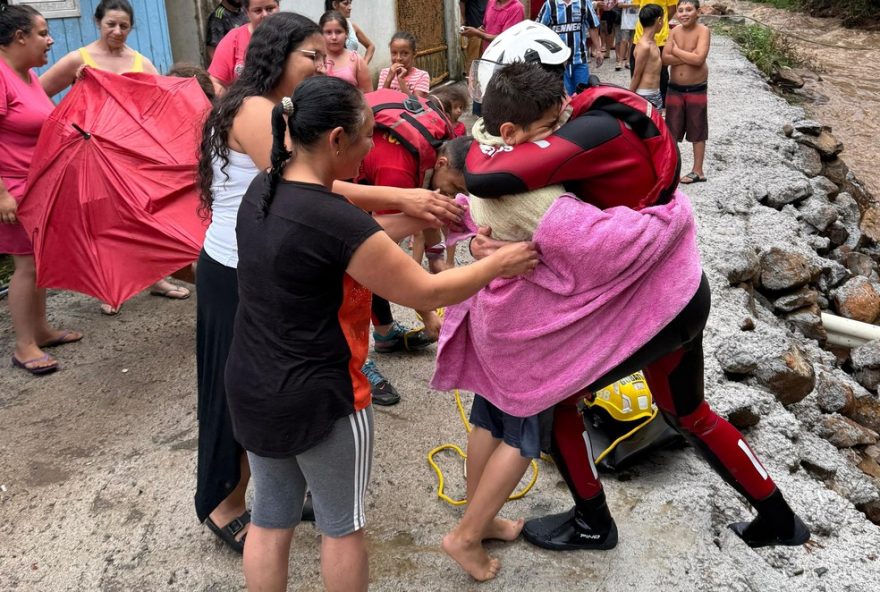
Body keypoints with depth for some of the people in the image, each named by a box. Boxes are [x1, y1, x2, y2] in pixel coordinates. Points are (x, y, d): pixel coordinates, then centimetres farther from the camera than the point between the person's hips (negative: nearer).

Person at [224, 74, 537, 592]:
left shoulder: (263, 191, -1)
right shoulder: (337, 220, -26)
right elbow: (425, 293, -18)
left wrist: (411, 222, 6)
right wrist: (499, 264, -5)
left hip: (252, 389, 7)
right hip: (319, 398, -7)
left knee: (270, 520, 20)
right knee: (342, 524, 15)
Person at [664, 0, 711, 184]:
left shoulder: (703, 31, -13)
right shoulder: (675, 31, 0)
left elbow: (699, 59, -26)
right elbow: (665, 58, -9)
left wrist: (677, 51, -14)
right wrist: (689, 56, -20)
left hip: (696, 90, -4)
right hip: (675, 88, 4)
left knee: (697, 131, 7)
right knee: (672, 130, 10)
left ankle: (698, 171, 15)